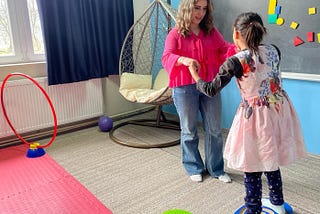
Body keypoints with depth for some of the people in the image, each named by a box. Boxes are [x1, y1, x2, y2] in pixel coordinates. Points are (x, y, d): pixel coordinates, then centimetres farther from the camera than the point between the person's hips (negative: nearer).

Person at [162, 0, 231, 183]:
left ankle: (216, 169, 28)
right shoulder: (175, 33, -2)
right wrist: (183, 60, -35)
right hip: (184, 88, -3)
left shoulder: (211, 32, 9)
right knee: (189, 131, 9)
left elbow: (224, 50, 7)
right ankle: (194, 168, 29)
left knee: (215, 129, 10)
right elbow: (167, 57, -14)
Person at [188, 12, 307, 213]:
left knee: (253, 167, 10)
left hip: (256, 115, -6)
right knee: (271, 160, 24)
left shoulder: (234, 62, -18)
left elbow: (211, 90, -12)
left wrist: (194, 73, 6)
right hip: (279, 110, 6)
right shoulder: (274, 50, -2)